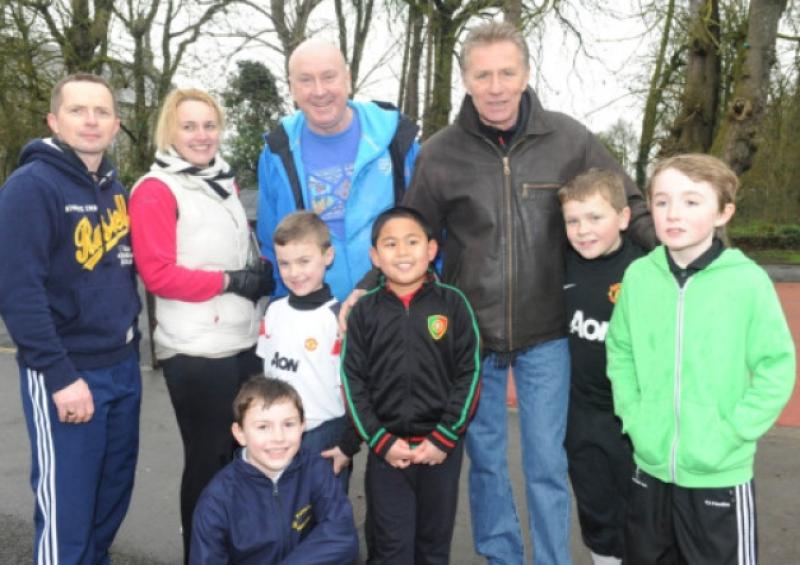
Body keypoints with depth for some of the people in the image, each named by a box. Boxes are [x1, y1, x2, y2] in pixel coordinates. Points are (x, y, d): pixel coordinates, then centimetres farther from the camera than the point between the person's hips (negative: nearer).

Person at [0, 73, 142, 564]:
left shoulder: (115, 187, 12)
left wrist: (130, 346, 11)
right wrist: (59, 375, -19)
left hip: (123, 368, 7)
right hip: (67, 375, -7)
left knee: (113, 499, 18)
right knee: (67, 513, 2)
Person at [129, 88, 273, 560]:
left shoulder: (224, 183, 13)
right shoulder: (155, 190, -9)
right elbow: (157, 274, -16)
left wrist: (264, 272, 3)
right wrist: (231, 281, -14)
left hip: (246, 341, 7)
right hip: (197, 351, -7)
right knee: (209, 459, 5)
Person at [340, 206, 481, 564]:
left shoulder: (453, 304, -2)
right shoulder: (363, 311, 0)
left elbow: (469, 374, -4)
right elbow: (353, 381, -1)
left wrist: (444, 437, -9)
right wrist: (380, 441, -7)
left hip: (442, 445, 0)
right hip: (386, 448, 0)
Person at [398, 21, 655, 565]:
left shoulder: (570, 139, -7)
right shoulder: (439, 153, -7)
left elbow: (630, 207, 2)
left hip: (546, 335, 0)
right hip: (470, 334, 1)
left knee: (547, 464, 10)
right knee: (485, 460, 15)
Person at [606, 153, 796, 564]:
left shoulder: (748, 280, -14)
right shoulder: (638, 275, -4)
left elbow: (777, 367, -9)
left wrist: (732, 433, -13)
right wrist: (634, 417, -1)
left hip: (721, 475, -3)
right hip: (650, 467, 4)